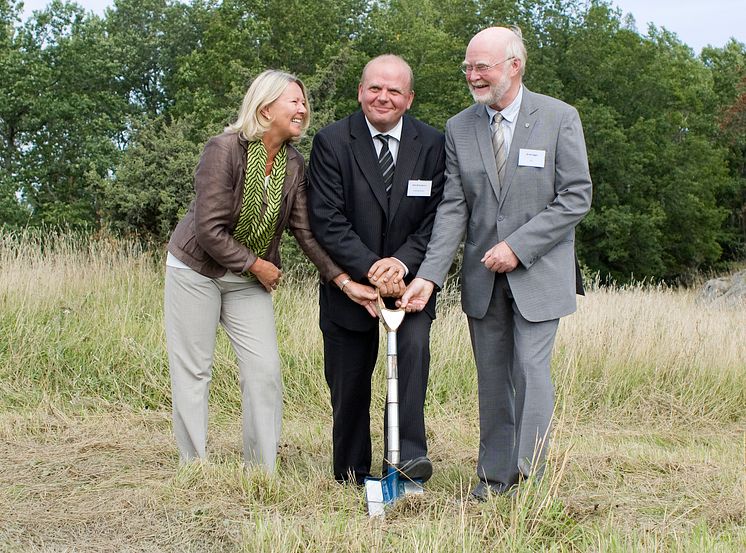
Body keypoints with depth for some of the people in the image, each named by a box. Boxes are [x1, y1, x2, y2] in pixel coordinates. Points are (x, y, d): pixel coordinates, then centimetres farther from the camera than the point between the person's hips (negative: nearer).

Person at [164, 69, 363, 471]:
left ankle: (262, 471, 8)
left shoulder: (293, 164, -4)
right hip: (196, 271, -5)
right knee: (192, 371, 2)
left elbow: (306, 230, -3)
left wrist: (342, 277, -13)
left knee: (265, 370, -2)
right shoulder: (224, 149, -20)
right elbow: (209, 228, -22)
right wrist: (257, 265, -15)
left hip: (251, 278, 5)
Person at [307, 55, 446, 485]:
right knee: (349, 384, 7)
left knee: (415, 344, -26)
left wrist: (402, 263, -21)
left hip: (410, 277, 1)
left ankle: (409, 451, -21)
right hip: (350, 281, 0)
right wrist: (371, 268, -23)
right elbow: (327, 220, -13)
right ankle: (351, 475, 23)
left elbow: (436, 219, -5)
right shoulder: (331, 142, -8)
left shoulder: (432, 145, -2)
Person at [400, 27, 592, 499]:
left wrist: (517, 246, -16)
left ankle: (529, 479, 1)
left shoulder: (560, 118, -6)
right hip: (483, 276, 4)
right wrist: (429, 275, -12)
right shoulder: (459, 129, 4)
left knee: (531, 371, -9)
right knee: (492, 379, 9)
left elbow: (576, 197, -8)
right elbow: (453, 208, 0)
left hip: (538, 273, -3)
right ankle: (494, 475, 19)